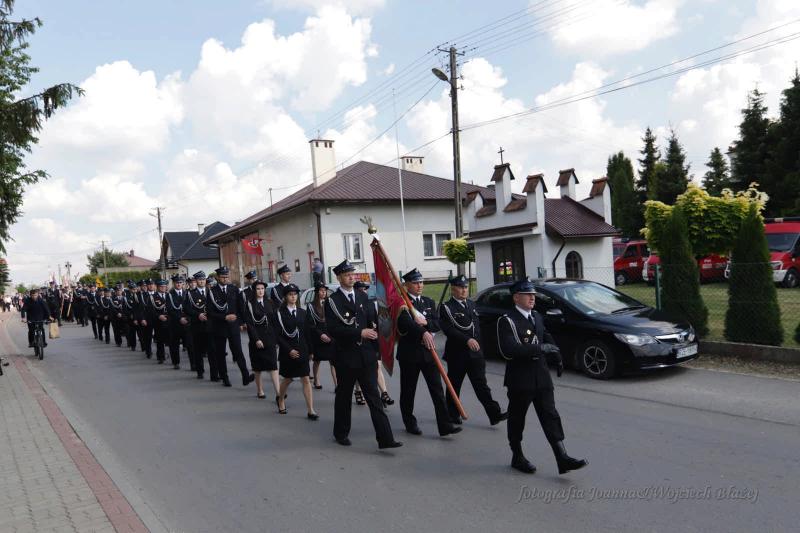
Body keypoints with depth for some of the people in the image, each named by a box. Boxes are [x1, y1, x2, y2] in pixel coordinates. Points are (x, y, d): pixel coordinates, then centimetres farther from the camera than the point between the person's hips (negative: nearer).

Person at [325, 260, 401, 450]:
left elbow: (373, 320, 12)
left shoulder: (363, 297, 10)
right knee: (344, 396, 12)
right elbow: (333, 329, -16)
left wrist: (374, 330, -10)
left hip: (367, 355, 3)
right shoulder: (332, 301, -6)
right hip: (346, 357, -3)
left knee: (373, 396, -1)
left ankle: (385, 438, -4)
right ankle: (341, 433, 31)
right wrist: (360, 332, -21)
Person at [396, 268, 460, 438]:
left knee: (437, 389, -1)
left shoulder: (429, 302, 13)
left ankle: (445, 425, -1)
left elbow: (437, 324, 4)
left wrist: (425, 322, -15)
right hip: (409, 353, -4)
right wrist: (423, 332, -32)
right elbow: (405, 322, -24)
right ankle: (410, 423, 24)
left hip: (428, 351, 4)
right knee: (408, 390, 8)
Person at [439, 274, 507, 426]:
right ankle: (452, 415, 21)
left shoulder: (471, 304, 14)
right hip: (457, 354, -5)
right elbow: (449, 329, -19)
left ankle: (494, 414, -5)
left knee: (481, 384, 0)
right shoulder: (446, 307, -8)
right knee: (454, 385, 7)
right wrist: (467, 340, -26)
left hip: (475, 352, 5)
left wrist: (477, 342, 10)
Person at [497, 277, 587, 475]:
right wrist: (539, 348, -27)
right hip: (519, 379, -6)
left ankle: (562, 459, 2)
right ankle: (517, 457, 24)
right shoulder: (506, 321, -13)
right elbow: (507, 350, -26)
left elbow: (546, 337, 29)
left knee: (550, 416, 2)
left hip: (541, 377, 6)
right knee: (517, 419, 8)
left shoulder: (537, 317, 12)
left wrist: (557, 358, 16)